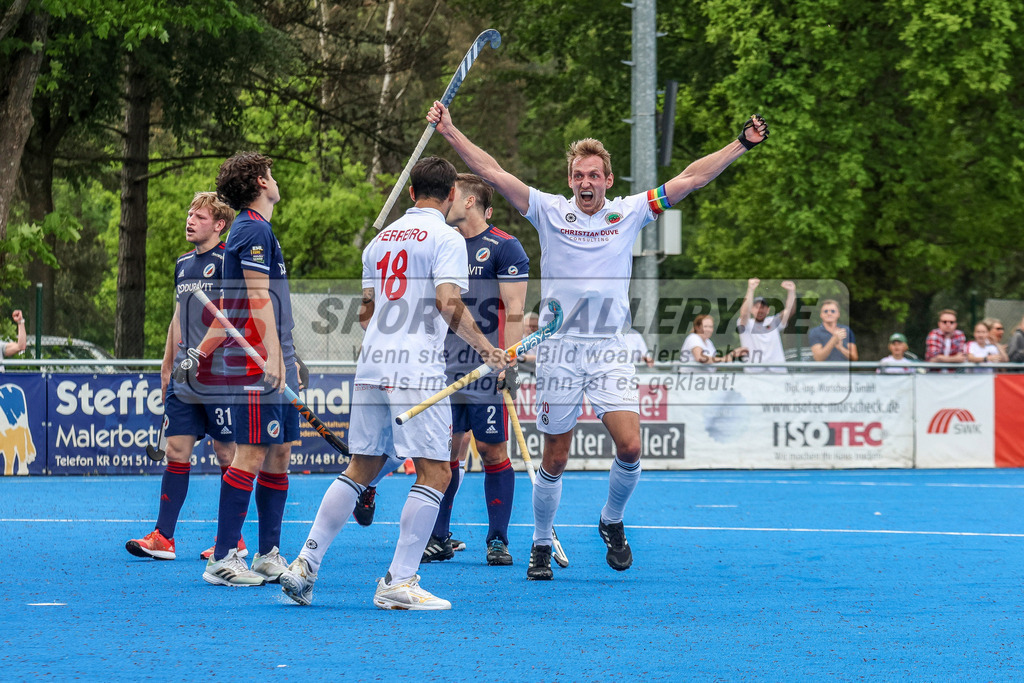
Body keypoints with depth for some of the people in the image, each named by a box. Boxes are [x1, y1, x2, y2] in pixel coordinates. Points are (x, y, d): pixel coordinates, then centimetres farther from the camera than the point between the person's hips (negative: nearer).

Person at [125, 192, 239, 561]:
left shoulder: (228, 262, -7)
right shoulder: (182, 264, 15)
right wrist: (167, 367, 20)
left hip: (220, 378, -7)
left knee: (227, 454, 0)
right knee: (176, 451, 2)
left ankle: (234, 540, 7)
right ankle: (163, 537, 2)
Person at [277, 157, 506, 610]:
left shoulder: (381, 239, 18)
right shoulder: (445, 238, -3)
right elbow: (448, 304, -15)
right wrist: (486, 349, -7)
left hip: (371, 366, 7)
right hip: (417, 370, -7)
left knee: (362, 468, 15)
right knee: (435, 473, -2)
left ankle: (305, 565, 10)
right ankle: (398, 583, -7)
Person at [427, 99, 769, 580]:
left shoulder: (628, 213, 4)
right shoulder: (550, 212, 1)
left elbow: (690, 180, 2)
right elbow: (492, 173, -3)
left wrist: (742, 144, -2)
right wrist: (449, 131, -10)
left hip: (610, 352, 1)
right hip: (559, 351, -1)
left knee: (630, 447, -12)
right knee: (555, 459, 4)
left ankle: (612, 522, 15)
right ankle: (541, 546, 20)